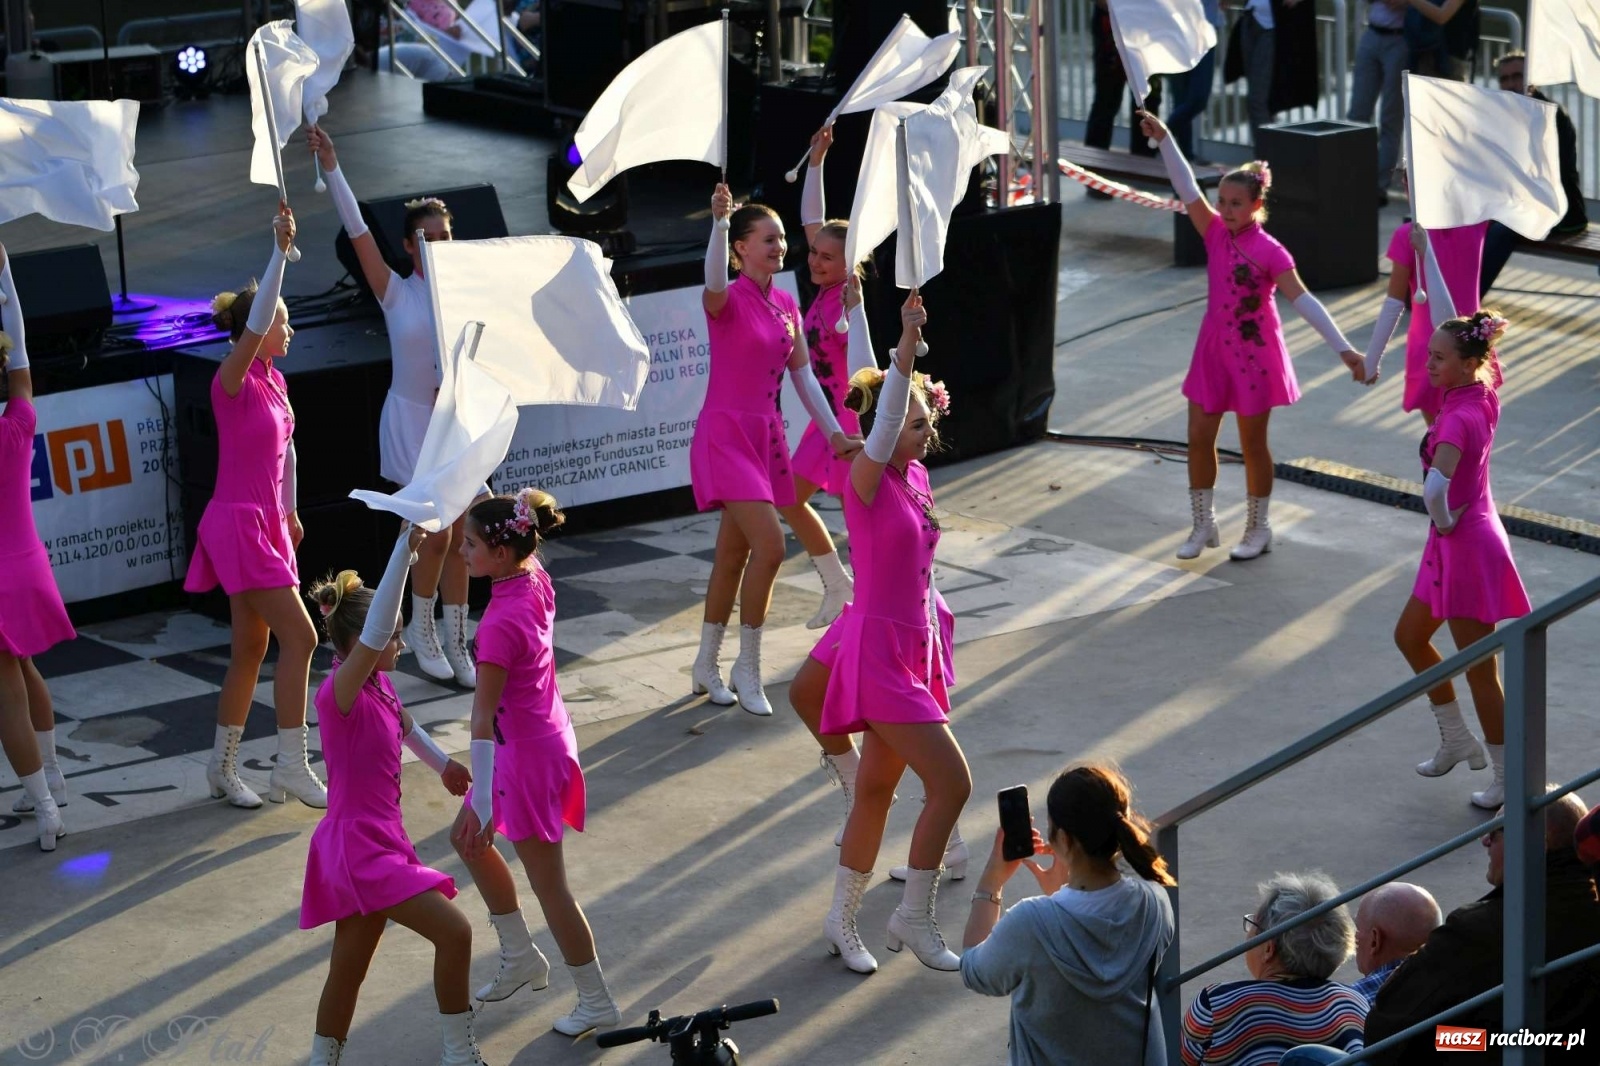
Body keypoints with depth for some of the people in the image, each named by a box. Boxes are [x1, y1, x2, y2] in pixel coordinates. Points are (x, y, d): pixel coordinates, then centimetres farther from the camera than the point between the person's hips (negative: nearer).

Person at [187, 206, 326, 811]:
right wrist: (280, 251, -36)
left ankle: (224, 767, 22)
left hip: (265, 523, 9)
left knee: (252, 648, 13)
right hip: (239, 524, -9)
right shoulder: (233, 382, -16)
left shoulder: (274, 381, 9)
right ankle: (292, 767, -7)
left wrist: (288, 511, 24)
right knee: (299, 635, -12)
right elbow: (255, 322, -32)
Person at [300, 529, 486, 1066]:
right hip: (360, 846, -9)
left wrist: (442, 764, 39)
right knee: (454, 931, -11)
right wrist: (403, 550, -42)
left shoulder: (378, 686, 6)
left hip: (375, 841, 9)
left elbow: (404, 725, 30)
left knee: (347, 974, 15)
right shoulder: (340, 693, -21)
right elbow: (374, 633, -38)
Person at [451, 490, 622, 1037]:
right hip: (548, 736, 9)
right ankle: (521, 956, 37)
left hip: (527, 756, -9)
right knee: (469, 840, 25)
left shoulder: (500, 624, -31)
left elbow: (483, 717, -31)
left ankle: (597, 1002, 19)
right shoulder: (536, 582, -8)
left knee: (549, 885, 5)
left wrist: (481, 802, -32)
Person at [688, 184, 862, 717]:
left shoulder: (785, 305, 9)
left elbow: (803, 375, 13)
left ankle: (707, 664, 24)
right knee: (769, 545, -16)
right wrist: (719, 222, -49)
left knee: (733, 556, 13)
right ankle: (747, 666, -3)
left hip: (765, 434, 7)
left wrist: (835, 433, 8)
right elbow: (713, 287, -39)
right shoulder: (729, 301, -13)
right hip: (726, 433, -7)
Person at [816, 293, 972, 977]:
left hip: (911, 648, 8)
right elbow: (884, 422, -35)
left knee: (876, 789, 16)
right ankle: (914, 918, 4)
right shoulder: (867, 479, -15)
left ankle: (842, 920, 28)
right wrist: (906, 349, -47)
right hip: (878, 650, -8)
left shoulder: (917, 478, 9)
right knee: (951, 781, -11)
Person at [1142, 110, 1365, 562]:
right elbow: (1188, 190, -9)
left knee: (1252, 444, 6)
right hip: (1214, 348, 5)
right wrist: (1164, 139, -20)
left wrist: (1343, 348, -30)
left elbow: (1303, 301, -22)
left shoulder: (1268, 251, -17)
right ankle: (1203, 524, 21)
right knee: (1199, 437, 7)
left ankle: (1258, 529, 21)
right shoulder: (1216, 234, -2)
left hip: (1253, 353, -5)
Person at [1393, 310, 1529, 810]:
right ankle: (1457, 741, 36)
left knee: (1478, 668, 2)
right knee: (1409, 636, 23)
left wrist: (1444, 522, -23)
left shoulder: (1459, 420, -27)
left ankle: (1509, 779, 14)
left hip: (1466, 546, -10)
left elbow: (1435, 488, -38)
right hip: (1455, 546, 10)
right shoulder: (1482, 397, -1)